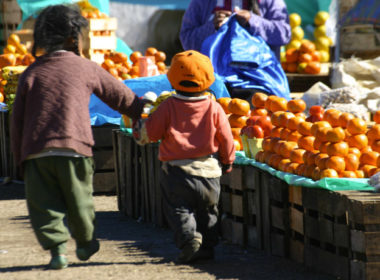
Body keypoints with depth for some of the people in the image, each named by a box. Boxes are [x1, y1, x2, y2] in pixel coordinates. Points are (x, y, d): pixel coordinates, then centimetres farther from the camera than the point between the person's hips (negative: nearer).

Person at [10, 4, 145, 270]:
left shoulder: (30, 73, 10)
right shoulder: (86, 68, 5)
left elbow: (17, 119, 10)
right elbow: (119, 95, 16)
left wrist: (21, 157, 17)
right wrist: (142, 110, 34)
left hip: (35, 151, 1)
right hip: (73, 148, -1)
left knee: (43, 203, 6)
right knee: (79, 200, 15)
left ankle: (56, 246, -4)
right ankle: (85, 242, 29)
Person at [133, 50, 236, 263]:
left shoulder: (169, 106, -9)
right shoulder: (214, 108, -5)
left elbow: (149, 133, -3)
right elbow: (226, 139, 2)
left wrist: (138, 125, 20)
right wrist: (228, 162, 20)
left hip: (177, 169, -2)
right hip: (209, 170, 2)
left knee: (179, 209, 2)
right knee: (207, 210, 17)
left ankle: (189, 237, -21)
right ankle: (208, 245, 16)